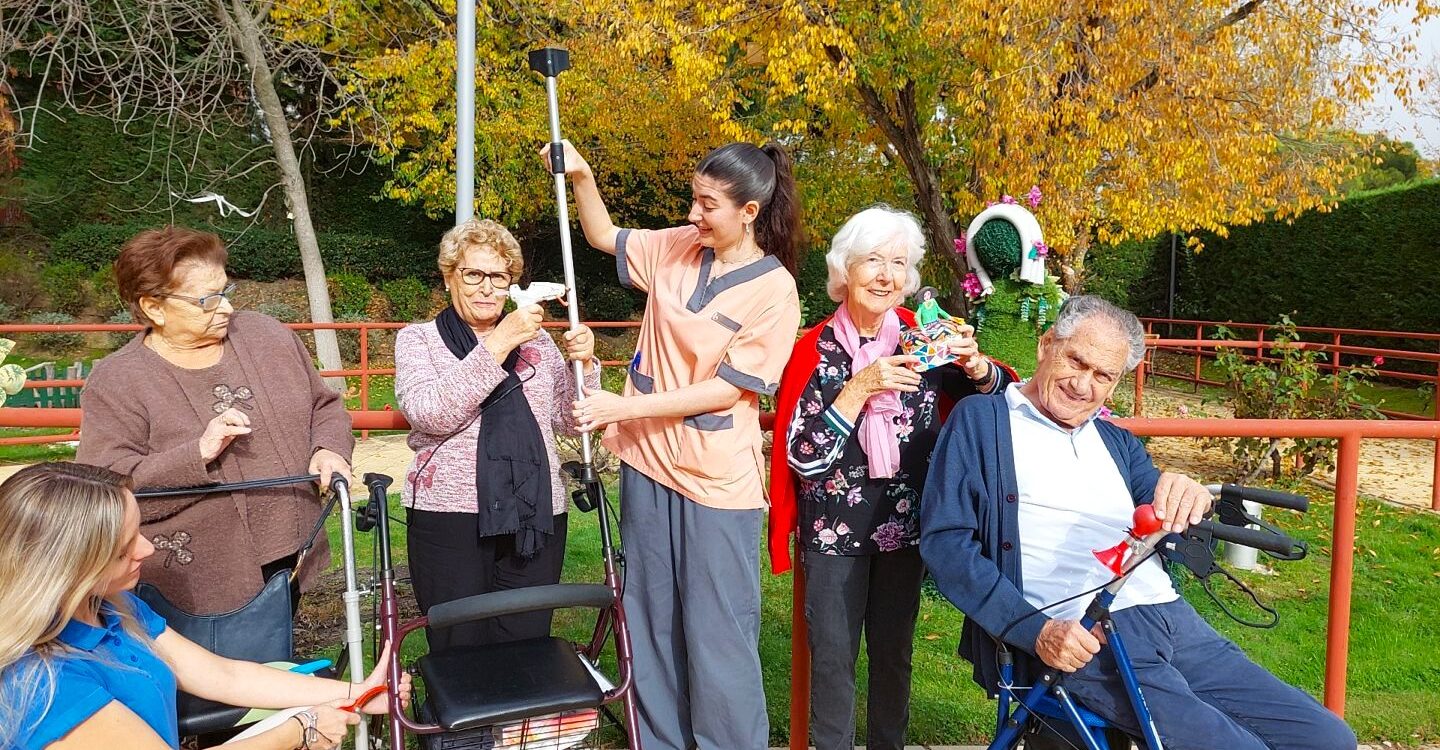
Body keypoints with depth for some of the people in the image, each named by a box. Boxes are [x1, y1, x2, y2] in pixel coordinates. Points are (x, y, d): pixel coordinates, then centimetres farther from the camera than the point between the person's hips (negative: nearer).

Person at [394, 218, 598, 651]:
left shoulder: (536, 341, 15)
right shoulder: (418, 339, 6)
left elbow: (569, 422, 14)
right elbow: (430, 413, -13)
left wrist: (583, 363, -3)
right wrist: (498, 344, -18)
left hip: (534, 519, 3)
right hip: (450, 517, -2)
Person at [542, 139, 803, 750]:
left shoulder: (774, 291, -13)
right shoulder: (678, 247, 2)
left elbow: (727, 389, -15)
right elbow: (604, 236, 18)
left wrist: (624, 407, -16)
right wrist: (581, 176, 0)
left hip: (717, 481, -6)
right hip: (648, 462, 6)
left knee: (716, 636, 3)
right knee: (651, 622, 17)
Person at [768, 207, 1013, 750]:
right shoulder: (815, 350, -10)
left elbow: (999, 396, 2)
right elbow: (802, 457, -16)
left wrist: (975, 365, -20)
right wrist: (861, 388, -25)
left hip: (905, 525, 2)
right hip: (834, 531, -2)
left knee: (894, 650, 14)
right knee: (832, 656, 5)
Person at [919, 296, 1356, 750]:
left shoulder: (1118, 442, 24)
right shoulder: (981, 420, 5)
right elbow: (944, 540, -6)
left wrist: (1190, 499, -13)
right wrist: (1035, 628, -17)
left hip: (1173, 622, 7)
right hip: (1078, 641, -6)